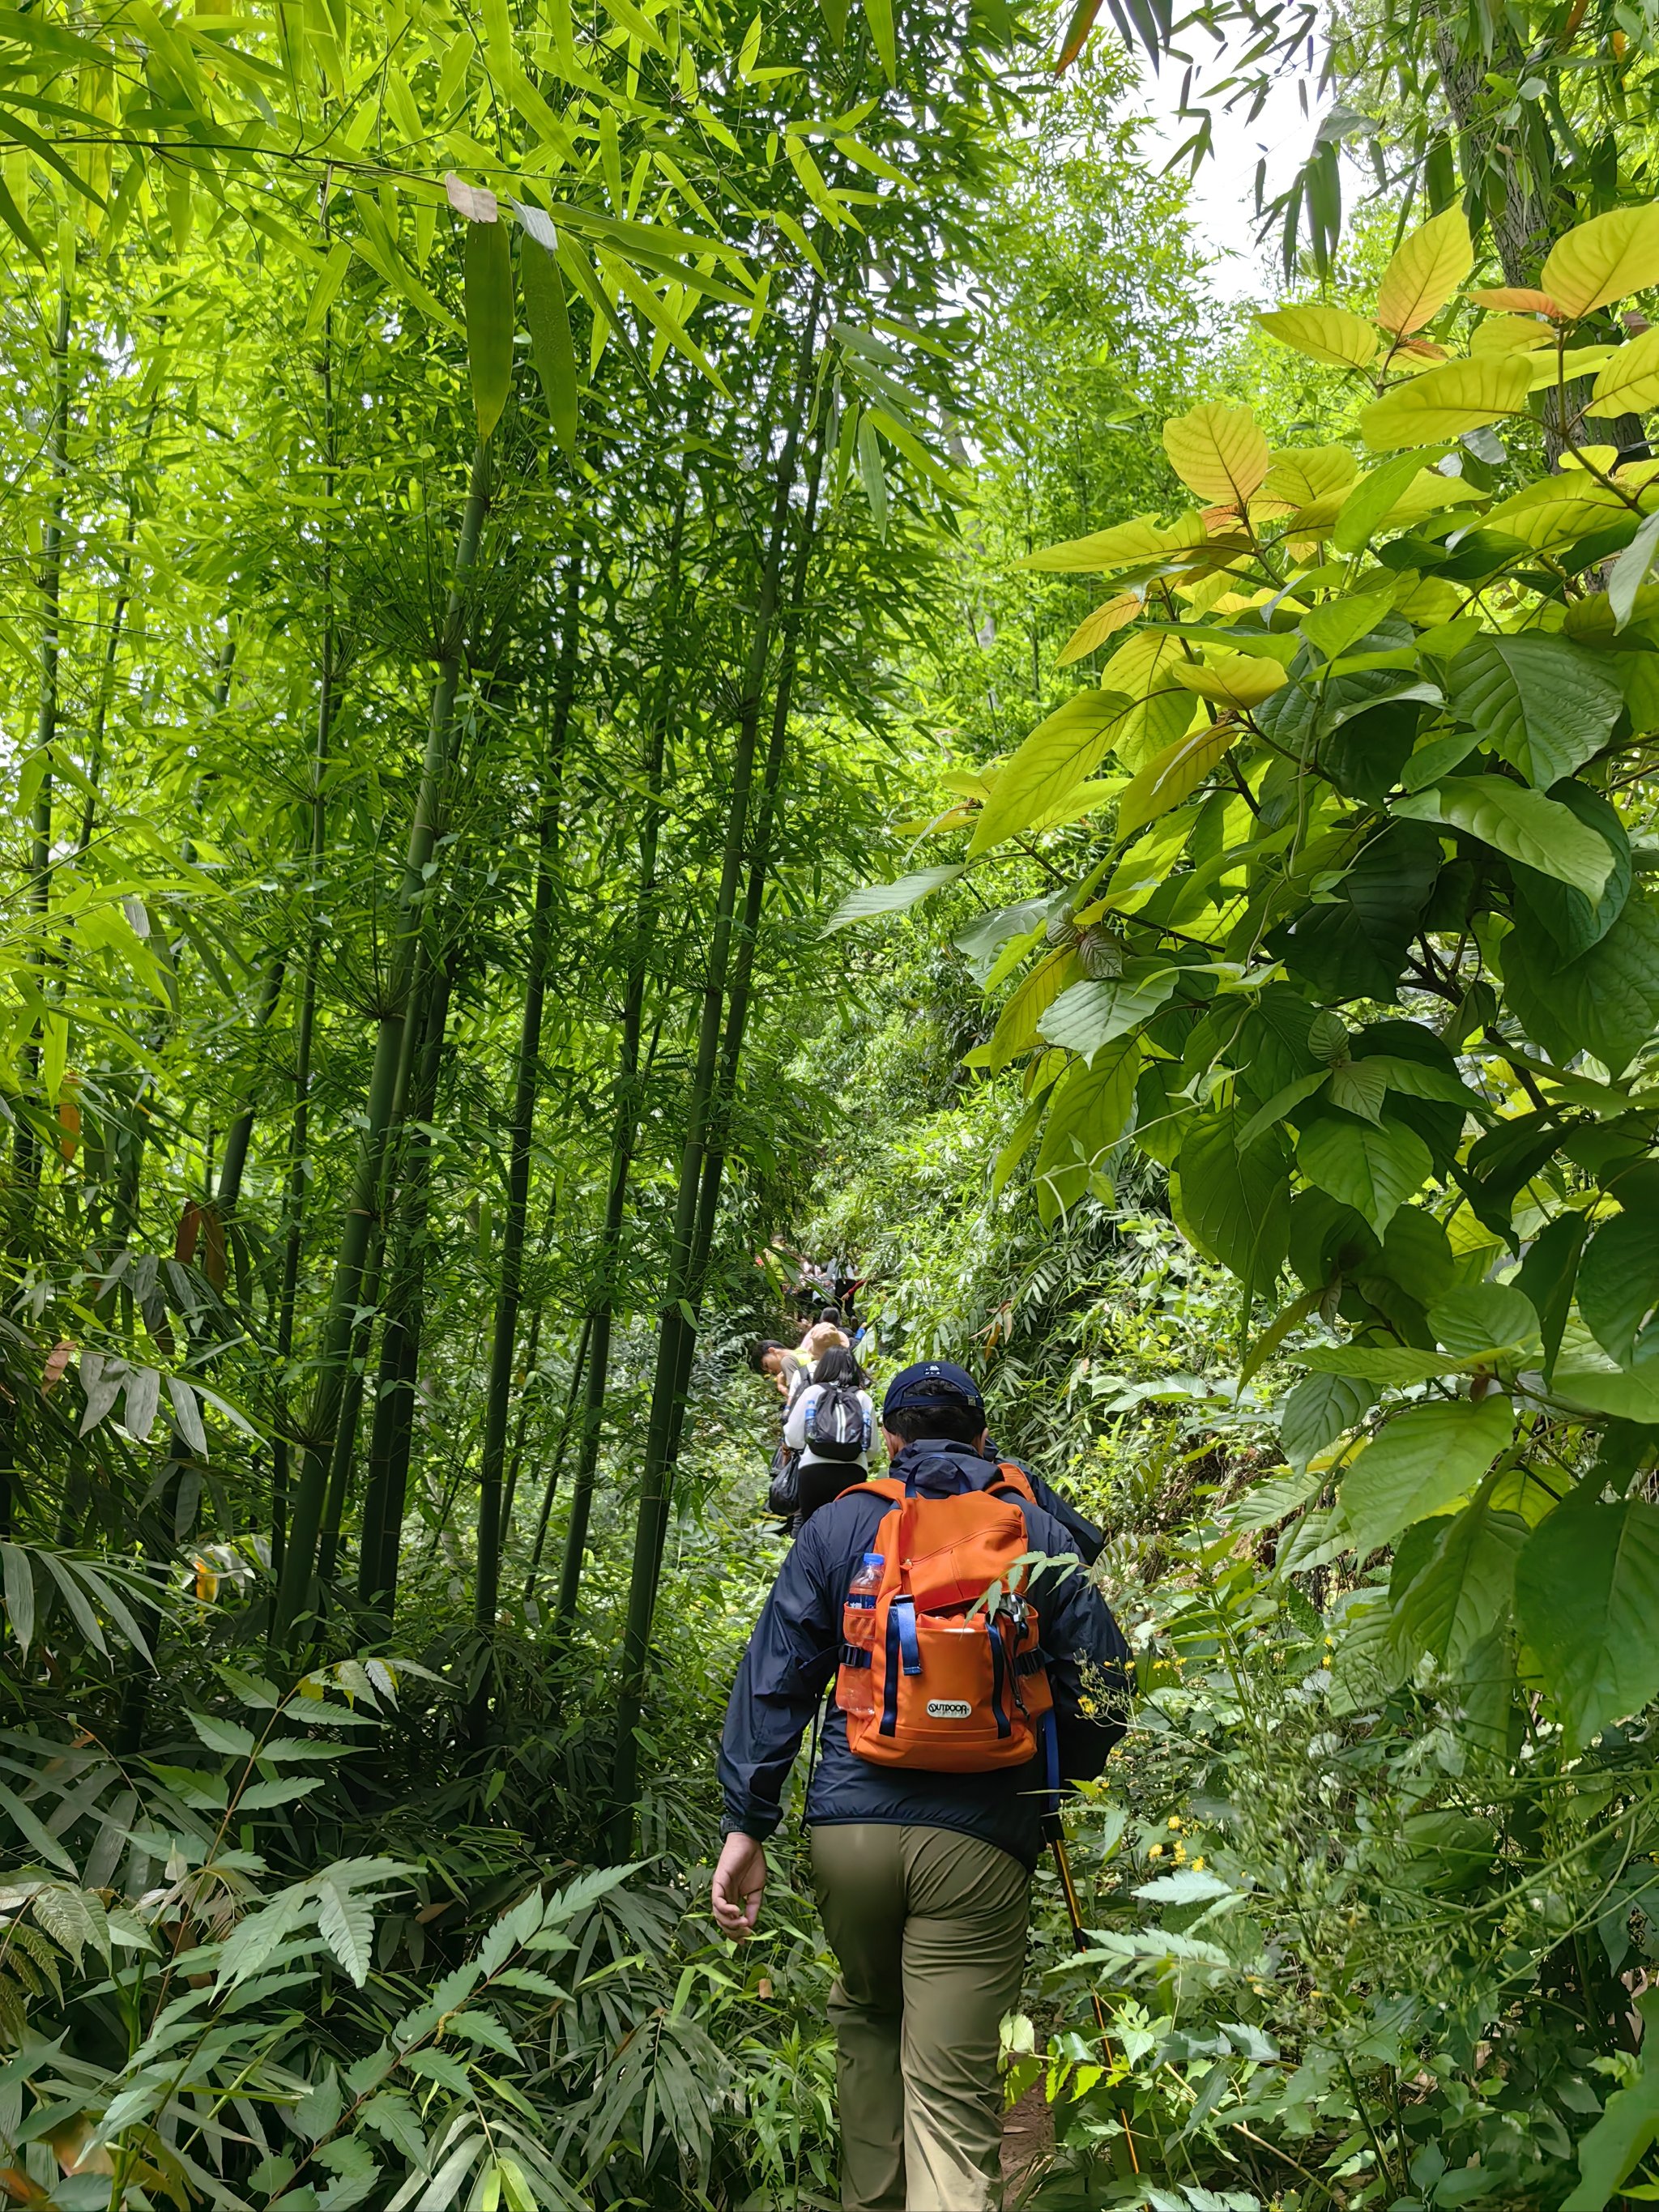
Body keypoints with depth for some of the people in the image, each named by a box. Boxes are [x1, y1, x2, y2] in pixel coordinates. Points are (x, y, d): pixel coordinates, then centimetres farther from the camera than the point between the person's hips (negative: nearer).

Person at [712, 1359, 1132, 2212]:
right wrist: (1052, 1779, 23)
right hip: (982, 1839, -1)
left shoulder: (838, 1524, 7)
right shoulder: (1040, 1533, 7)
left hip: (849, 1826, 2)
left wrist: (746, 1824, 3)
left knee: (866, 2017, 27)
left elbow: (772, 1678, 3)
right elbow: (1100, 1682, 6)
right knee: (951, 2086, -1)